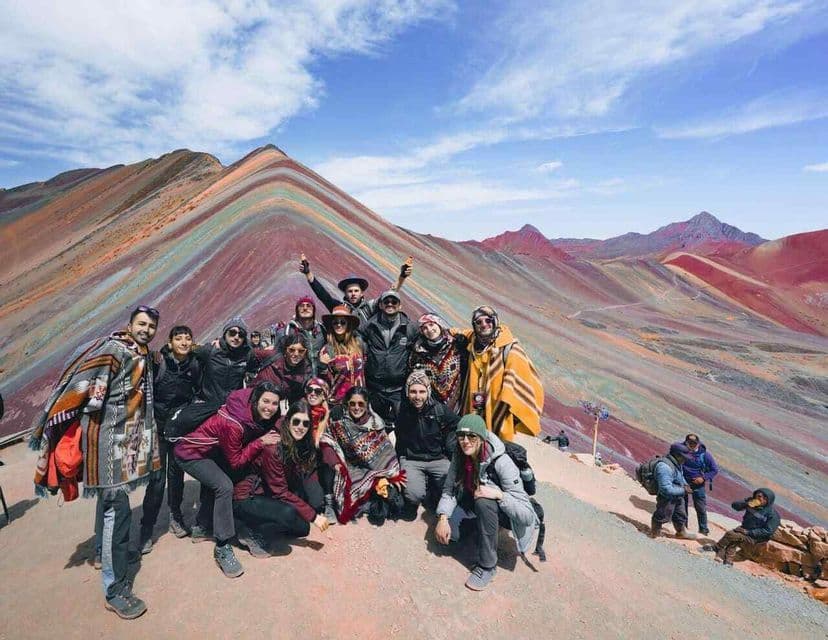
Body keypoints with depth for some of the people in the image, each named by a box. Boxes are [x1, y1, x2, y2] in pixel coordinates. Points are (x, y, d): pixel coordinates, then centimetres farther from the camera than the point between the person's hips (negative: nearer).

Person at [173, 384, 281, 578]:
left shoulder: (258, 416, -14)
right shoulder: (233, 423, -36)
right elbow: (236, 462, -25)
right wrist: (260, 442, -31)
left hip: (212, 451, 9)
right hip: (190, 453, -9)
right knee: (224, 486, -23)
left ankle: (201, 529, 47)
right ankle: (223, 548, -14)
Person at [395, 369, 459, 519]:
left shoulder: (440, 409, -9)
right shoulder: (401, 410, -8)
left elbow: (457, 424, 8)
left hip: (438, 459, 2)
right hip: (411, 460, -1)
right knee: (415, 495, -27)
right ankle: (412, 503, 13)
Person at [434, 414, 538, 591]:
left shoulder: (501, 462, -31)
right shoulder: (459, 455, -16)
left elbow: (527, 515, -30)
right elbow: (449, 489, -11)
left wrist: (498, 494, -42)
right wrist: (443, 518, -27)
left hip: (504, 511, -5)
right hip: (472, 503, 6)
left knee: (483, 503, -37)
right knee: (445, 532, -18)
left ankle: (487, 565, -18)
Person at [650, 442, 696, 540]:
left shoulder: (676, 463, -4)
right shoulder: (664, 467, -37)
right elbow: (667, 489, -37)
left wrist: (685, 484, 0)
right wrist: (683, 490, -26)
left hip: (677, 496, 9)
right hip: (667, 498, -9)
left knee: (680, 515, 27)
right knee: (663, 516, 13)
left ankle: (682, 532, 51)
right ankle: (655, 532, 37)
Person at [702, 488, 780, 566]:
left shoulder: (773, 514, -16)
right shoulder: (751, 501, -2)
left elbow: (768, 531, -18)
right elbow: (734, 505, -2)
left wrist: (748, 532, -20)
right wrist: (746, 504, -22)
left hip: (756, 537, -6)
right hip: (744, 529, 6)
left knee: (730, 535, -22)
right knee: (732, 541, -22)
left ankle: (716, 547, -4)